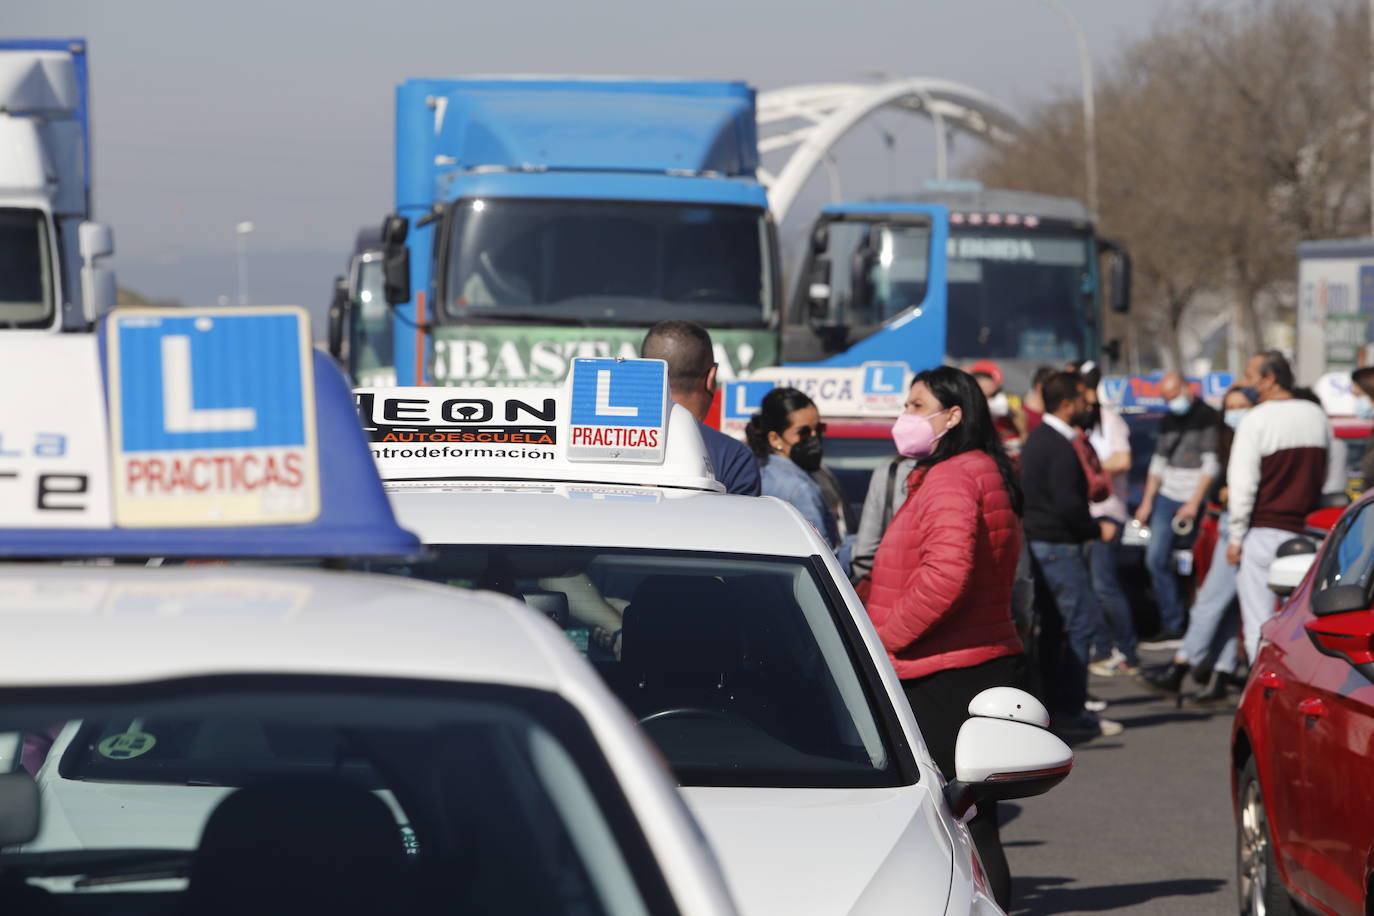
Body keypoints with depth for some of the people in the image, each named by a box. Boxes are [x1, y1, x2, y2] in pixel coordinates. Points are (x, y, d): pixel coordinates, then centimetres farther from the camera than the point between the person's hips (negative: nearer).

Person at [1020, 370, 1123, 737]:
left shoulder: (1037, 439, 15)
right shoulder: (1060, 447, -17)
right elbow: (1068, 504, -23)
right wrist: (1097, 529, -9)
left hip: (1036, 540, 10)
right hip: (1058, 545, -10)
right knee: (1082, 620, -7)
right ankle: (1069, 708, -8)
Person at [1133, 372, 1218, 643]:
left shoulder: (1207, 417, -5)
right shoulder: (1168, 422, 17)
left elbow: (1211, 464, -10)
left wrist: (1194, 503, -14)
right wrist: (1147, 501, 14)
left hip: (1193, 502, -6)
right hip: (1166, 499, 6)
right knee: (1156, 560, -1)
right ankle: (1172, 624, 4)